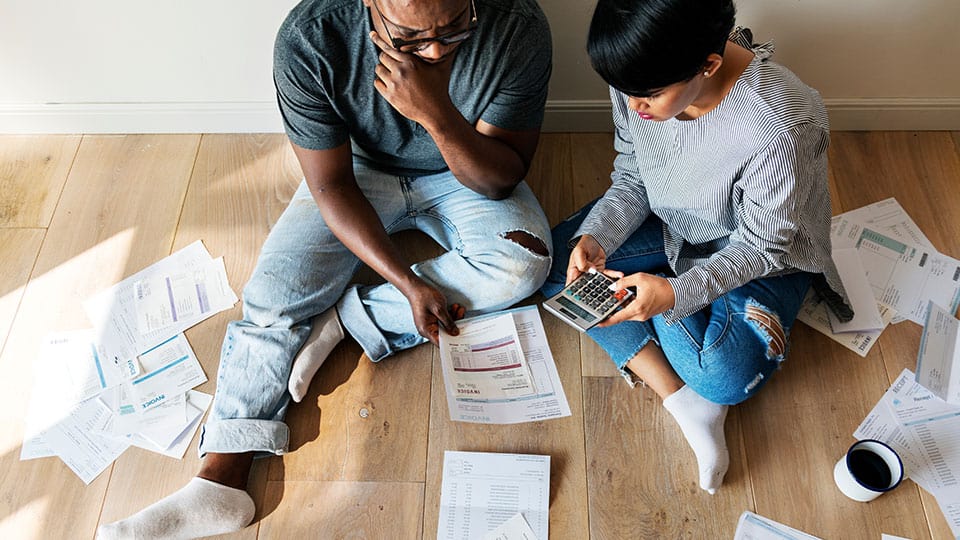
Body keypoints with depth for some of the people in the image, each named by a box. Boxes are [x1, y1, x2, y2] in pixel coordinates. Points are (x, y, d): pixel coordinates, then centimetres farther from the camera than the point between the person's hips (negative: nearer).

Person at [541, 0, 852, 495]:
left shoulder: (782, 130, -37)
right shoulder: (642, 80, -20)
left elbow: (760, 247, -23)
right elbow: (631, 181, -6)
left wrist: (675, 293, -38)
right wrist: (595, 236, -24)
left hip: (761, 252, -6)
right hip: (669, 223, 6)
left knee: (725, 377, -30)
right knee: (556, 263, -11)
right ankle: (683, 400, -15)